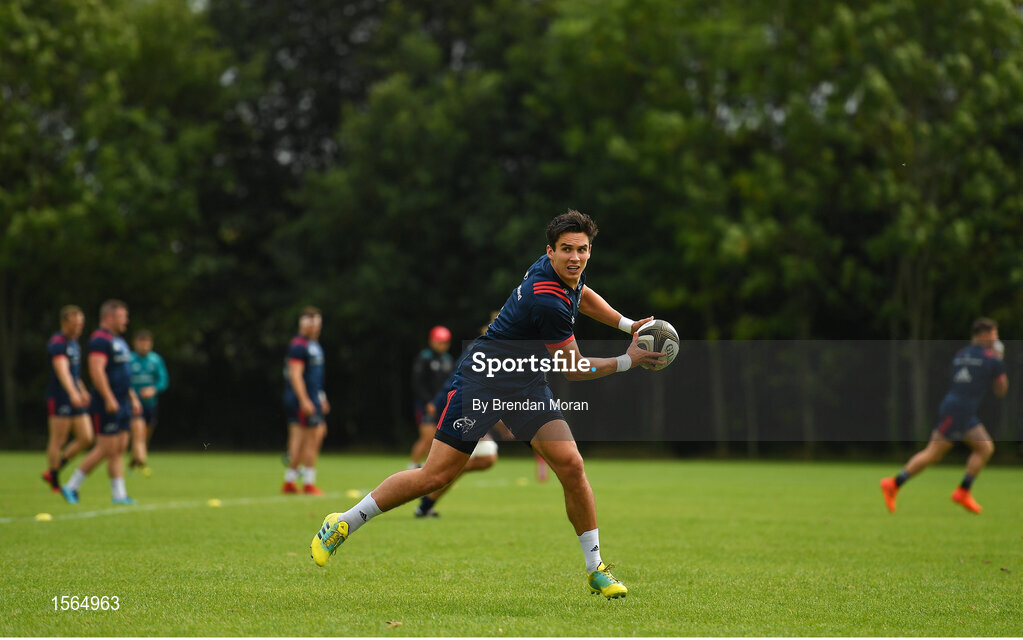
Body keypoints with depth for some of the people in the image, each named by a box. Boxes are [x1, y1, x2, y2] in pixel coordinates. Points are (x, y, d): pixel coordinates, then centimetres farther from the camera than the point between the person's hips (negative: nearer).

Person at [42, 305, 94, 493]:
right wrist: (73, 394, -41)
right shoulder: (57, 342, -14)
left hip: (75, 399, 9)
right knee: (58, 441, -3)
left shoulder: (74, 342, 16)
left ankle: (52, 471, 15)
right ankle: (55, 483, 6)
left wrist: (83, 391, 35)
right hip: (59, 398, -9)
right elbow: (62, 371, -29)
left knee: (86, 438, 3)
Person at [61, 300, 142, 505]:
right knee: (106, 449, -8)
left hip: (122, 405, 10)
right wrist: (109, 399, -27)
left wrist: (133, 398, 24)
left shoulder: (119, 341, 19)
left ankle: (119, 494, 6)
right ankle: (72, 486, 1)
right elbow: (96, 371, -23)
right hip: (107, 405, -10)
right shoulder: (100, 340, -13)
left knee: (119, 449, 6)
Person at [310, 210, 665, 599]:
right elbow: (574, 370, -17)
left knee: (570, 464, -10)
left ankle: (595, 568, 1)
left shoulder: (568, 274, -2)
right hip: (482, 381, -7)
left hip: (527, 385, 8)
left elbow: (583, 297, 26)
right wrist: (628, 361, -11)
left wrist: (627, 324, 16)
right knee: (435, 476, -6)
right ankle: (344, 523, 11)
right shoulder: (547, 301, -29)